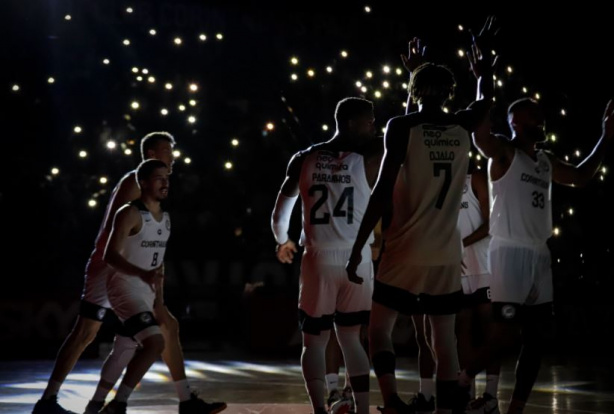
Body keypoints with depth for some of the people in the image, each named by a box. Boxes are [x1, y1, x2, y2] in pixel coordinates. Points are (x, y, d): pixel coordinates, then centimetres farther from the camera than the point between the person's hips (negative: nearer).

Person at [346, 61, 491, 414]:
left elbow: (383, 191, -13)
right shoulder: (464, 128, 5)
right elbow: (486, 100, 29)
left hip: (406, 251, -3)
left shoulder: (402, 127, -6)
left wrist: (358, 247, -10)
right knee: (445, 339, 10)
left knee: (380, 329, 7)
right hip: (448, 255, 3)